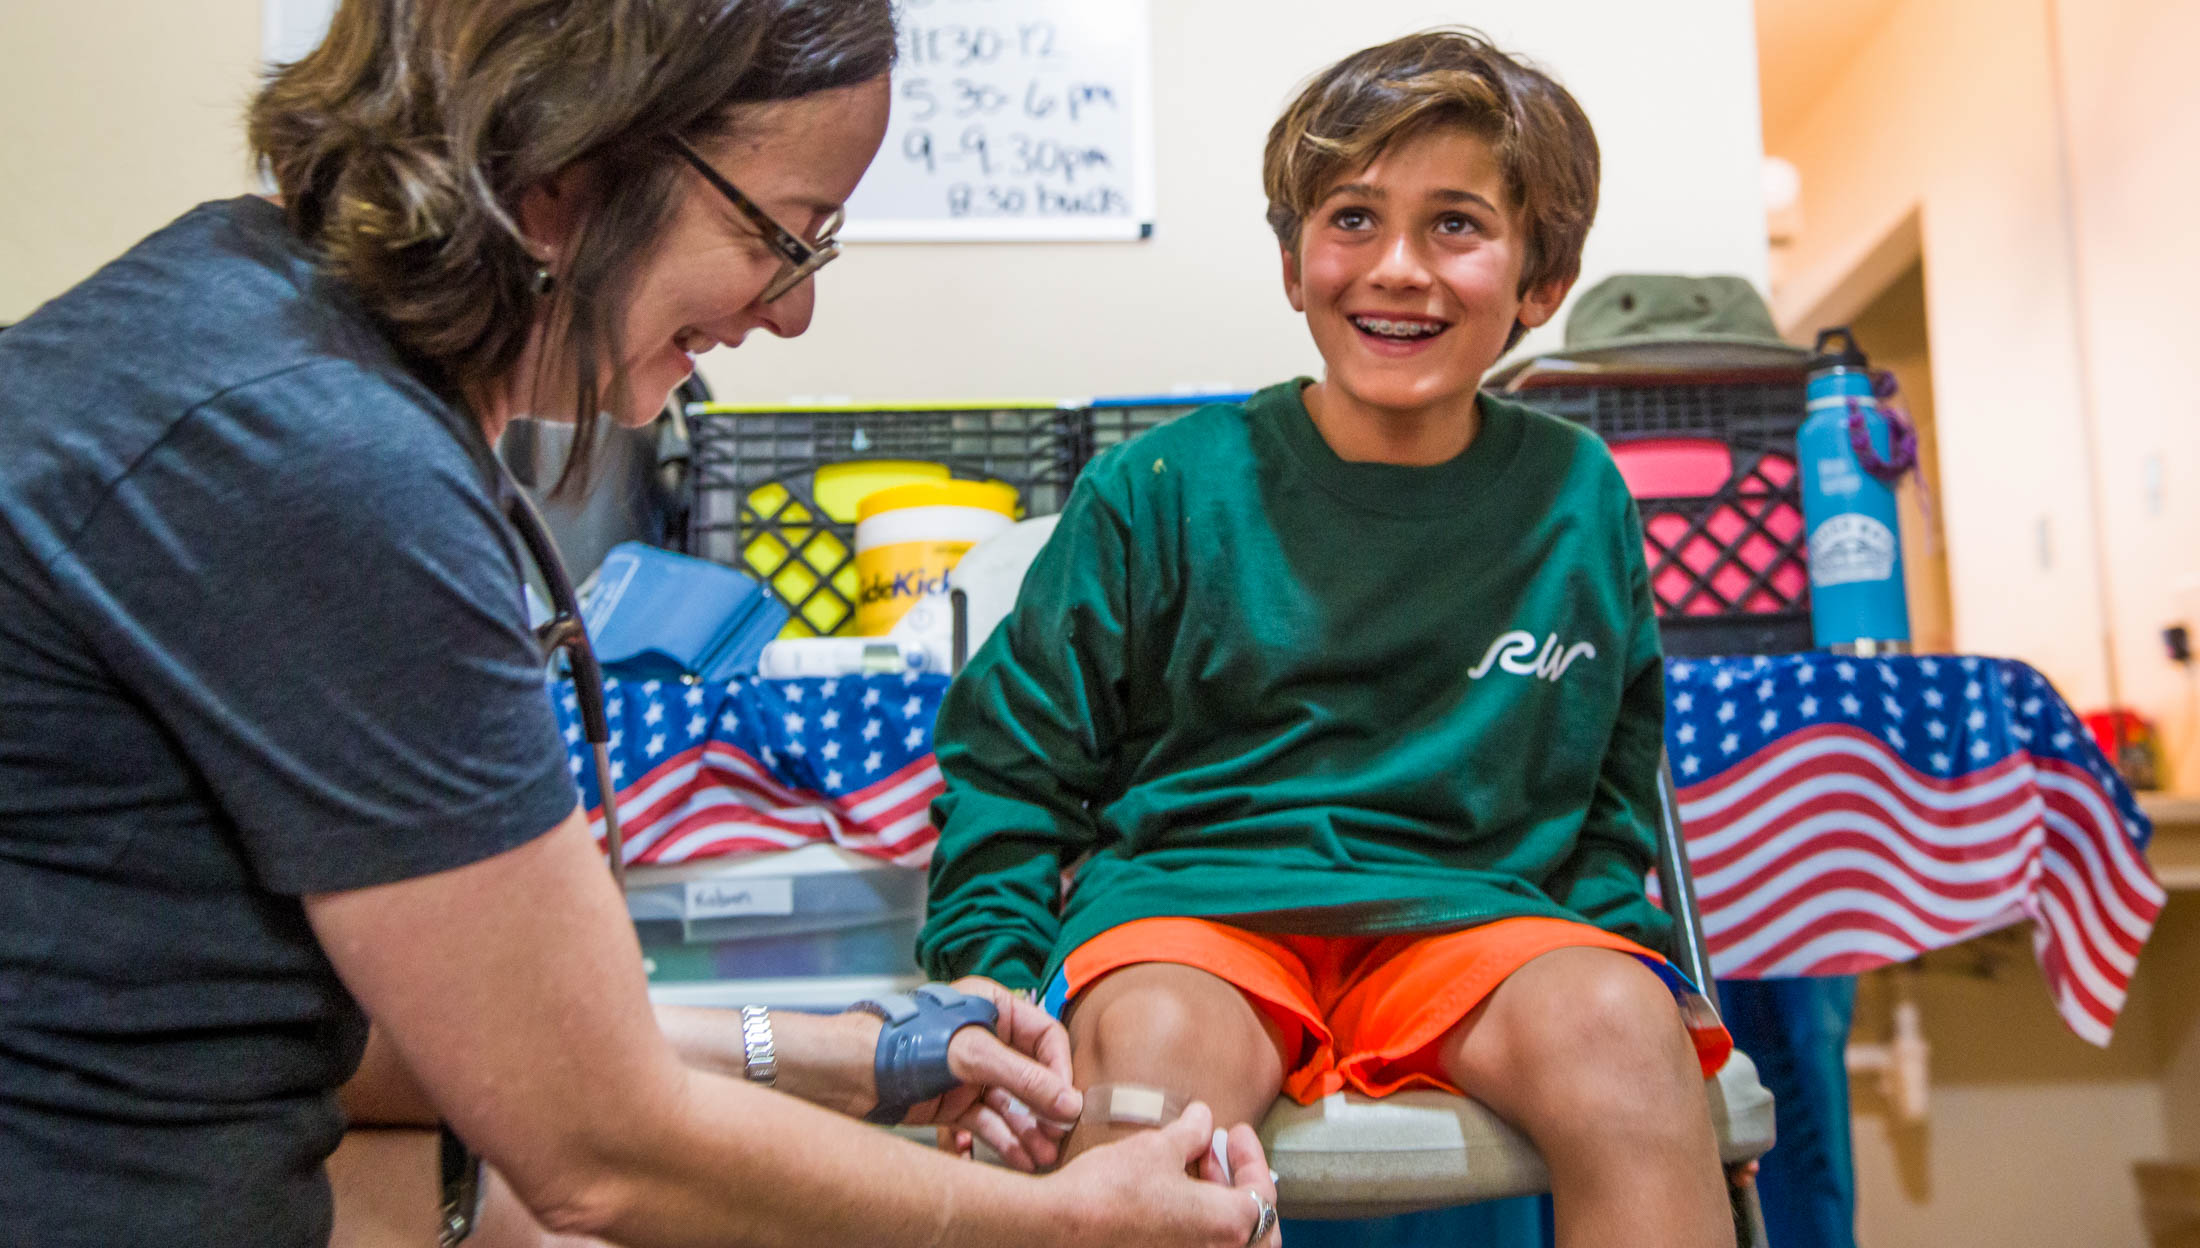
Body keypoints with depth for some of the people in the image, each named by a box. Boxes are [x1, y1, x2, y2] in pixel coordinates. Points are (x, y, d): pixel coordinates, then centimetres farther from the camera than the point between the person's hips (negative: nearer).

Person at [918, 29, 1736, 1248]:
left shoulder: (1578, 499, 10)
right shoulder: (1163, 489, 3)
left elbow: (1613, 792, 21)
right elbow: (1012, 751, 7)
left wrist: (1598, 954, 6)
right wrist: (996, 979, -6)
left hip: (1467, 915, 2)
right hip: (1188, 896, -1)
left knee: (1618, 1024, -31)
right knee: (1152, 1041, -36)